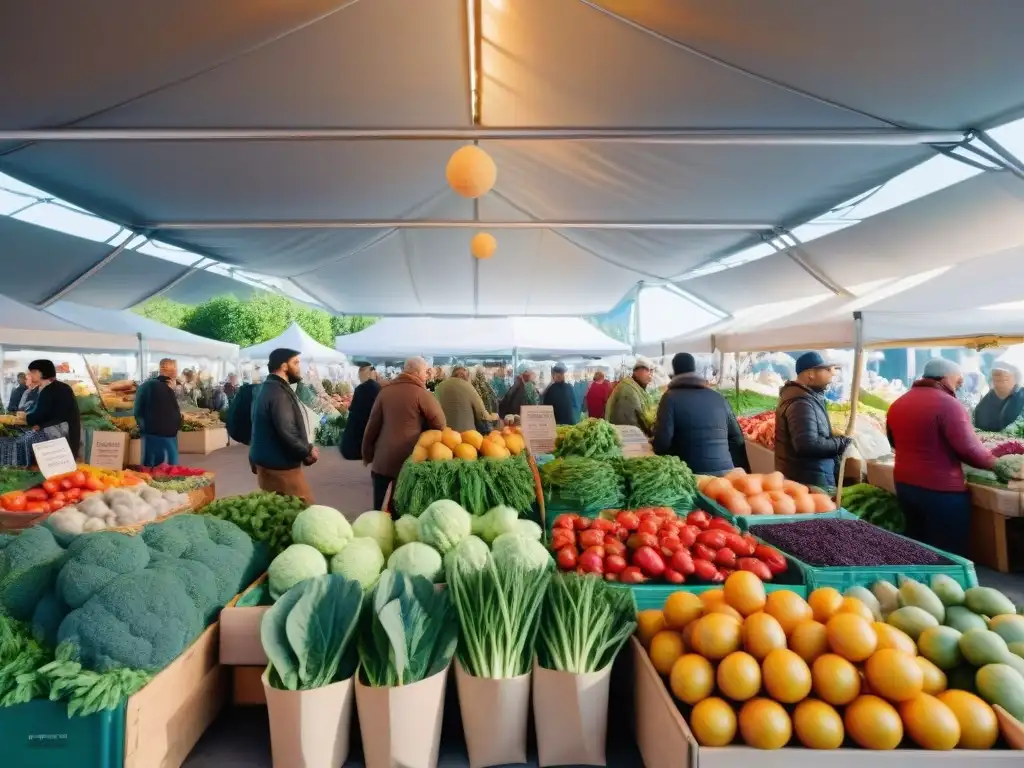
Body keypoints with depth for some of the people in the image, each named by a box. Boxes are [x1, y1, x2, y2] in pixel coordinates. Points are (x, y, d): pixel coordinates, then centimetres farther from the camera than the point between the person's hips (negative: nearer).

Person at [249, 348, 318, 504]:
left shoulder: (270, 387, 14)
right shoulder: (278, 393, -20)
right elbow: (287, 432, -27)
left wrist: (304, 449, 13)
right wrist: (308, 450, -12)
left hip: (268, 462, 11)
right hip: (280, 466, -11)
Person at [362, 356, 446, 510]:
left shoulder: (385, 391, 5)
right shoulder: (422, 394, -7)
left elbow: (372, 425, 7)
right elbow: (440, 425, -7)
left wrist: (367, 454, 15)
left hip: (383, 459, 4)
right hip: (409, 460, -3)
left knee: (379, 506, 13)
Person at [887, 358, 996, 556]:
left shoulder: (898, 404, 8)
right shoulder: (948, 404, -15)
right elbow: (969, 449, -17)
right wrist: (994, 462, 1)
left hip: (904, 484, 7)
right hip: (942, 490, -7)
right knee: (950, 554, 6)